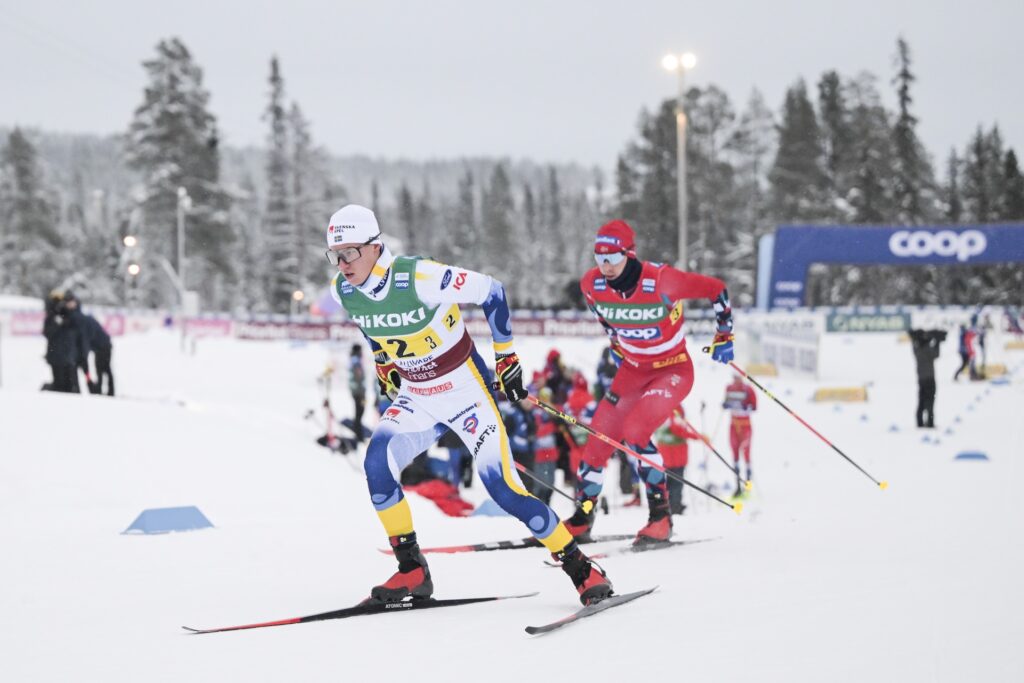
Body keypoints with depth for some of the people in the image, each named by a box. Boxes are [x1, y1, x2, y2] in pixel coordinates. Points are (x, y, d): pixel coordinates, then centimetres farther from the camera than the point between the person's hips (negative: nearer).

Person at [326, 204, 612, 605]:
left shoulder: (420, 278, -27)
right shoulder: (342, 291, -8)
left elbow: (491, 292, -16)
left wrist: (505, 356, -9)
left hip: (464, 388, -6)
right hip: (414, 398, 6)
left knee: (501, 486, -13)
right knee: (377, 463, -17)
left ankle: (581, 569, -1)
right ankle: (412, 571, -5)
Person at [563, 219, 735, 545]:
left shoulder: (662, 280, -28)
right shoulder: (592, 285, -13)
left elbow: (716, 289, -14)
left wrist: (724, 335, -7)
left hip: (674, 369, -6)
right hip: (633, 369, 6)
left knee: (634, 432, -26)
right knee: (600, 434, -1)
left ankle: (660, 515, -16)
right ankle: (582, 518, 14)